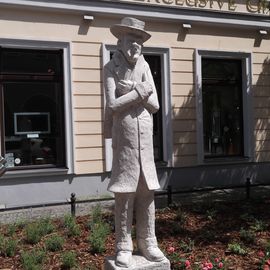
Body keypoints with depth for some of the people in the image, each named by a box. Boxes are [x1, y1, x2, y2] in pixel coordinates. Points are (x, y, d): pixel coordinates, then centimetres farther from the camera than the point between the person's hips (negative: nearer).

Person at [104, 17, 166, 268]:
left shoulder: (144, 65, 9)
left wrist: (133, 87, -8)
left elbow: (155, 104, 3)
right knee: (124, 193, 0)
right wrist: (141, 90, -10)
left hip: (145, 136, 4)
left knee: (146, 191, 7)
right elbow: (113, 105, -13)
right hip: (124, 135, -4)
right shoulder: (111, 67, -2)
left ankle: (147, 242, 19)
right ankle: (123, 246, 11)